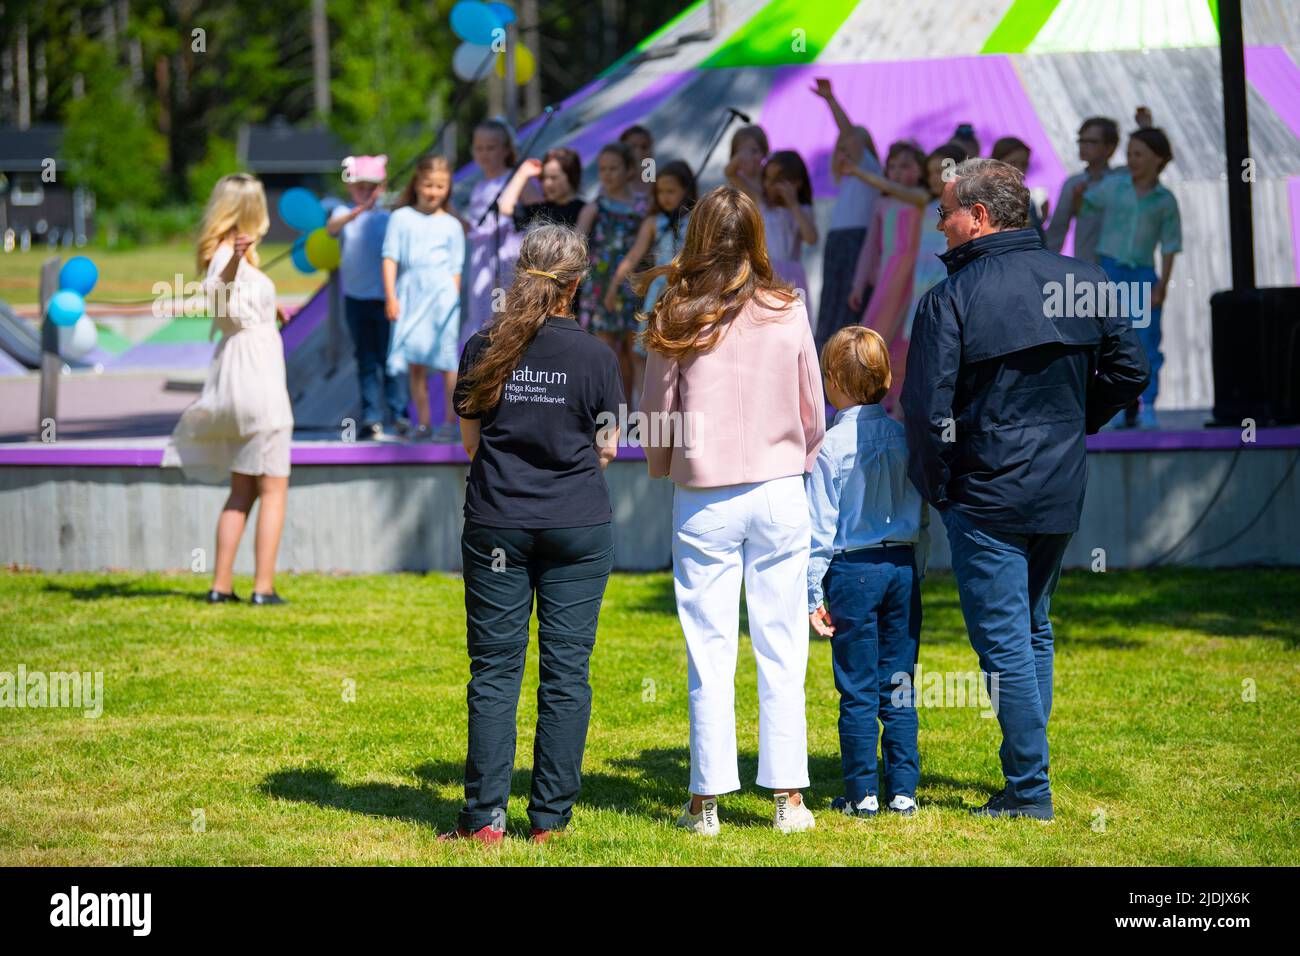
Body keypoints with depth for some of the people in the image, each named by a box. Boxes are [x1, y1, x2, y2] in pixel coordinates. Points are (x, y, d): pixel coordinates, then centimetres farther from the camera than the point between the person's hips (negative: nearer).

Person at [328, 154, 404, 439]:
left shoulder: (387, 218, 2)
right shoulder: (345, 213, 1)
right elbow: (332, 227, -22)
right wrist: (359, 210, -39)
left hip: (384, 298, -1)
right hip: (356, 298, 1)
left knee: (389, 358, -2)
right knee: (365, 360, 6)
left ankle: (399, 415, 2)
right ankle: (371, 418, 9)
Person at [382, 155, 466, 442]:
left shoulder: (451, 225, 9)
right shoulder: (401, 218, 8)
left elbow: (456, 268, 9)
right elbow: (390, 258, 4)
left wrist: (454, 300, 0)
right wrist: (390, 296, -4)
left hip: (442, 293, -1)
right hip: (411, 292, 1)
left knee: (447, 362, -4)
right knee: (415, 364, 3)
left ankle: (451, 423, 2)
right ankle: (423, 423, 8)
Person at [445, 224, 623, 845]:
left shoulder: (484, 350, -1)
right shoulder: (594, 357, -5)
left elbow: (471, 442, 7)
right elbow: (607, 449, 3)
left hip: (495, 528, 1)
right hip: (578, 526, -1)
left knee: (494, 669, 4)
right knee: (566, 671, 4)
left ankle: (485, 816, 2)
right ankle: (550, 816, 6)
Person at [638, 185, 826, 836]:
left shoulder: (676, 318, -5)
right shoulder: (787, 313, -1)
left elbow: (655, 416, 2)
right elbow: (813, 413, 7)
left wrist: (664, 467, 22)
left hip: (704, 499, -1)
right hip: (779, 492, 1)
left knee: (710, 653, 3)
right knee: (781, 649, 6)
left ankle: (706, 801, 5)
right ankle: (788, 796, 7)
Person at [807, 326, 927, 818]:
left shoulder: (831, 445, -10)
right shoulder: (905, 438, 3)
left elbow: (820, 527, -8)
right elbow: (923, 516, 8)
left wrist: (813, 596, -3)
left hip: (852, 571, -4)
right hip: (902, 567, 4)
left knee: (858, 693, 2)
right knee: (899, 689, 8)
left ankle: (862, 794, 5)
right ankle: (903, 790, 9)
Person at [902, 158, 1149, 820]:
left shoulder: (951, 299, -14)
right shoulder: (1080, 281, 2)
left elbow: (926, 408, -17)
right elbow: (1129, 371, 7)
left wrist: (933, 489, -2)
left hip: (987, 494, -6)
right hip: (1061, 491, 6)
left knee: (1002, 641, -1)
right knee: (1033, 628, 20)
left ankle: (1029, 790, -1)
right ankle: (1028, 766, 24)